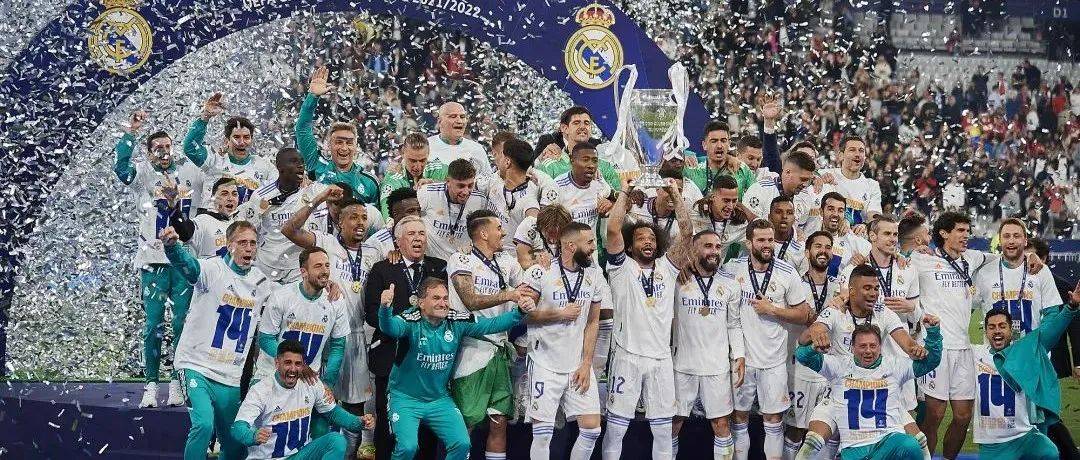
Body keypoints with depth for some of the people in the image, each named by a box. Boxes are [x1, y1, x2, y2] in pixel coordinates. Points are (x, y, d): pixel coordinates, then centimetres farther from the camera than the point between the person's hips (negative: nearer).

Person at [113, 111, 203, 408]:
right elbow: (121, 168, -14)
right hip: (153, 261, -1)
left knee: (182, 324, 1)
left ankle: (178, 383, 9)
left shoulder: (189, 172, 11)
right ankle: (151, 385, 5)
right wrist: (131, 132, -19)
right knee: (153, 325, -1)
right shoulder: (143, 174, 4)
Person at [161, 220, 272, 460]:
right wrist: (171, 245, -53)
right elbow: (188, 266, -33)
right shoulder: (213, 269, -9)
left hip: (232, 378, 5)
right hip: (197, 366, -5)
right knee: (204, 424, -26)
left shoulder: (262, 283, 8)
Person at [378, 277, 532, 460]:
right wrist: (385, 308, -63)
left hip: (439, 399, 4)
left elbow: (492, 324, -2)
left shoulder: (457, 322, -5)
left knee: (462, 444, -8)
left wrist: (519, 312, -18)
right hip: (406, 398, -4)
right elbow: (390, 328, -40)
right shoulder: (411, 321, -19)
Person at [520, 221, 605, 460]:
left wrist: (586, 364, 0)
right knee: (543, 432, -4)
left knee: (592, 428, 2)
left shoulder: (595, 275, 5)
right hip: (546, 365, -4)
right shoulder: (541, 272, -10)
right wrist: (559, 314, -12)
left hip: (579, 365, 4)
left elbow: (593, 322, 7)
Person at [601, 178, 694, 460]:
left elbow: (687, 232, 2)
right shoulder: (622, 267, 2)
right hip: (627, 355, -3)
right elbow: (613, 229, -11)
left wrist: (675, 194, 0)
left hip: (661, 357, 3)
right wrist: (626, 192, -3)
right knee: (616, 426, 1)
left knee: (663, 429, 8)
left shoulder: (667, 266, 11)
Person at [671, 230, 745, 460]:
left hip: (717, 366, 2)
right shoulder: (679, 278, -3)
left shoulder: (730, 283, 4)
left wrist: (739, 356, 3)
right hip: (682, 364, -1)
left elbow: (734, 324, 10)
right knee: (673, 422, 7)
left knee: (722, 424, 4)